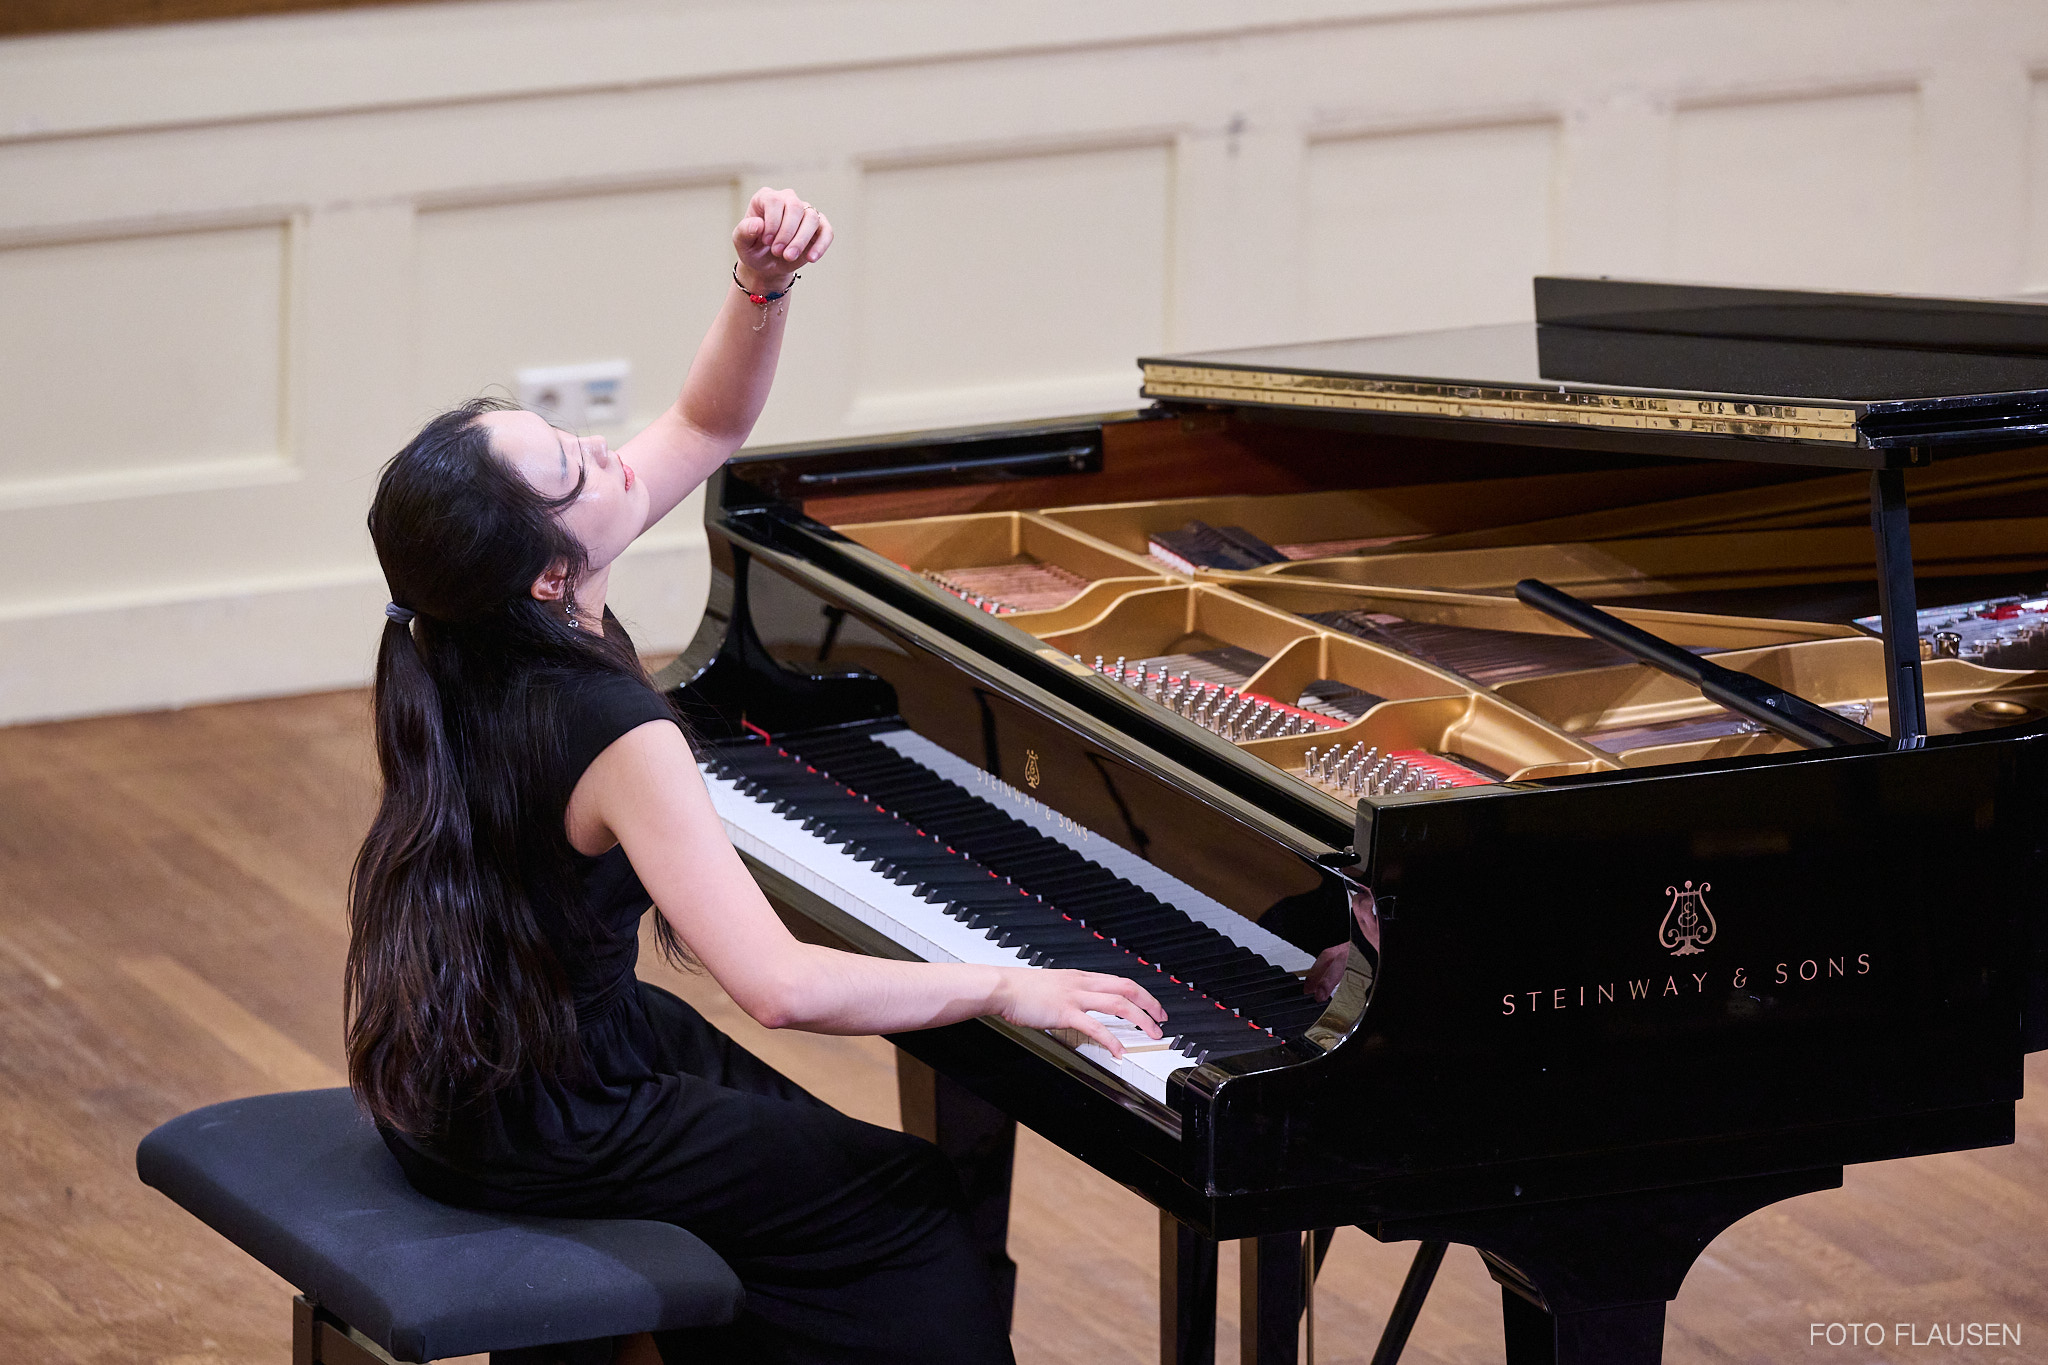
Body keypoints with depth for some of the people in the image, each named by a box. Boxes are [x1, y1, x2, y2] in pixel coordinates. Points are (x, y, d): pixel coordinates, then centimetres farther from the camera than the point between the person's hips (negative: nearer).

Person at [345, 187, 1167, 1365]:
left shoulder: (469, 634, -8)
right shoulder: (610, 733, -32)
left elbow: (706, 426, 4)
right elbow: (780, 985, -38)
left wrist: (764, 286, -14)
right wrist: (1003, 988, -27)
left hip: (453, 1076, 9)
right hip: (537, 1130, -9)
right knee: (910, 1202, 3)